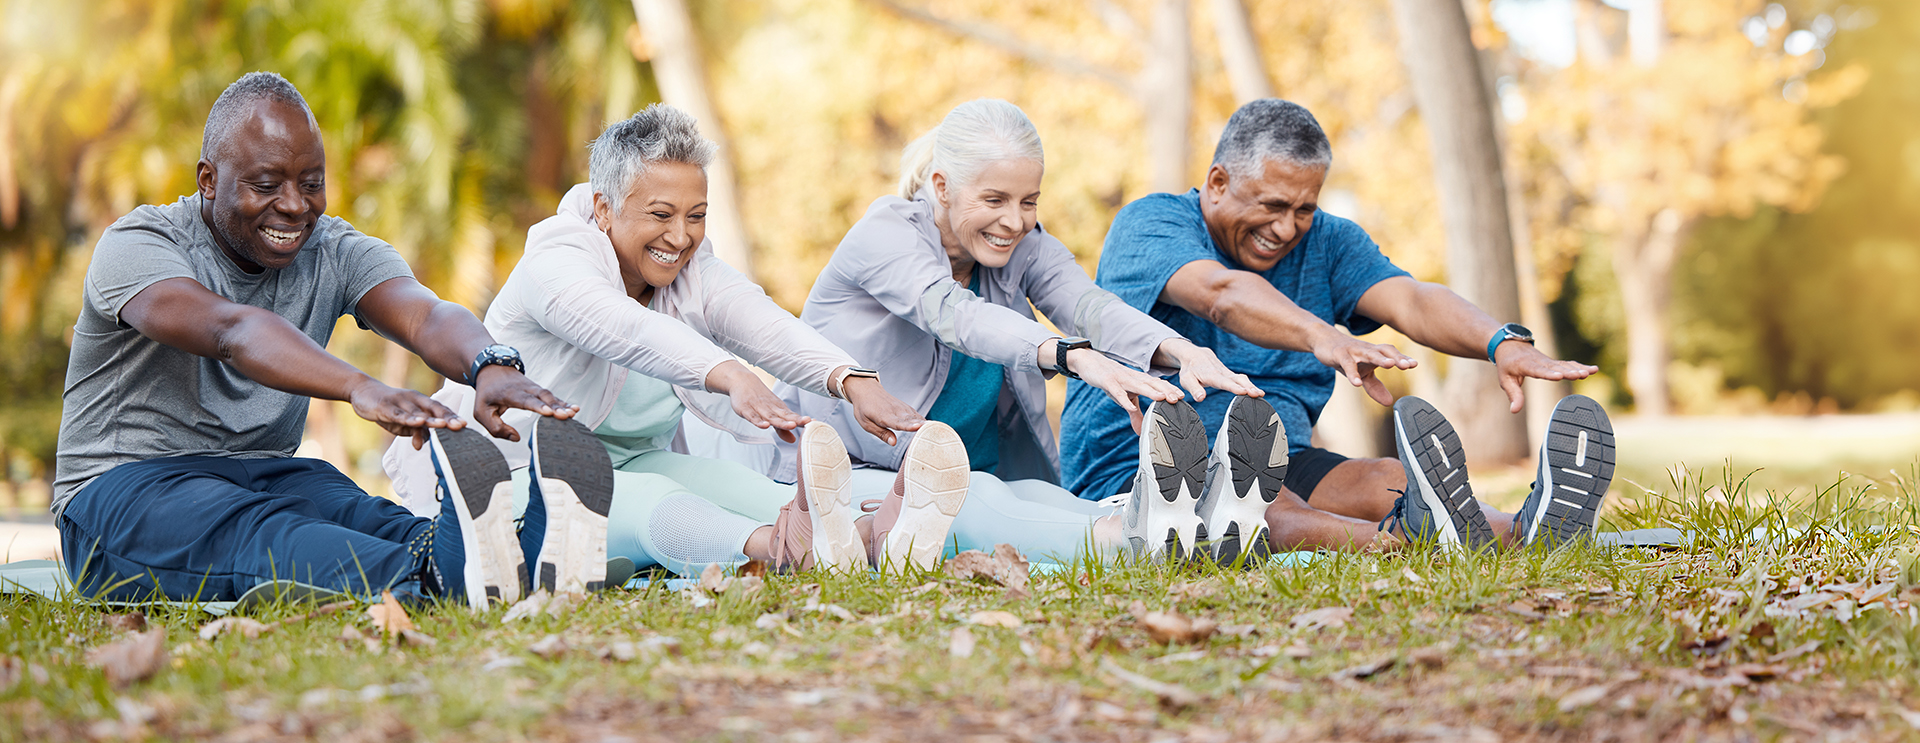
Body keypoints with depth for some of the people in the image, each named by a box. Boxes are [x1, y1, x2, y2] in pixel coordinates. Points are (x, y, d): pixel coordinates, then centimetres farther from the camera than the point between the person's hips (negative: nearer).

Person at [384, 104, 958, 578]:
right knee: (650, 500, -37)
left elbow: (766, 328, -20)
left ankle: (881, 537, -55)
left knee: (726, 480, -26)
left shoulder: (693, 272, 2)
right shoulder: (555, 262, -19)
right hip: (513, 473, -6)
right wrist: (732, 379, -60)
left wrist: (854, 383, -41)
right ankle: (776, 549, -68)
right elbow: (628, 331, -41)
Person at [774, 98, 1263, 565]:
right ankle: (1114, 540, -64)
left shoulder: (1025, 248, 4)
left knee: (1039, 498, -30)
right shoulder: (885, 234, -14)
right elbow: (958, 315, -34)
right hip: (851, 477, -5)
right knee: (972, 497, -37)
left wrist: (1185, 353, -41)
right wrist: (1076, 357, -53)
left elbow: (1090, 306, -17)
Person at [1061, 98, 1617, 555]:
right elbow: (1222, 294, -30)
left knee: (1391, 482, -25)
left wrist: (1503, 343, -30)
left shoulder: (1326, 241, 11)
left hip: (1278, 467, 6)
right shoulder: (1148, 225, -8)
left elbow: (1410, 302, -8)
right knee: (1274, 515, -37)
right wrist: (1322, 338, -51)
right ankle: (1408, 540, -67)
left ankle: (1517, 535, -55)